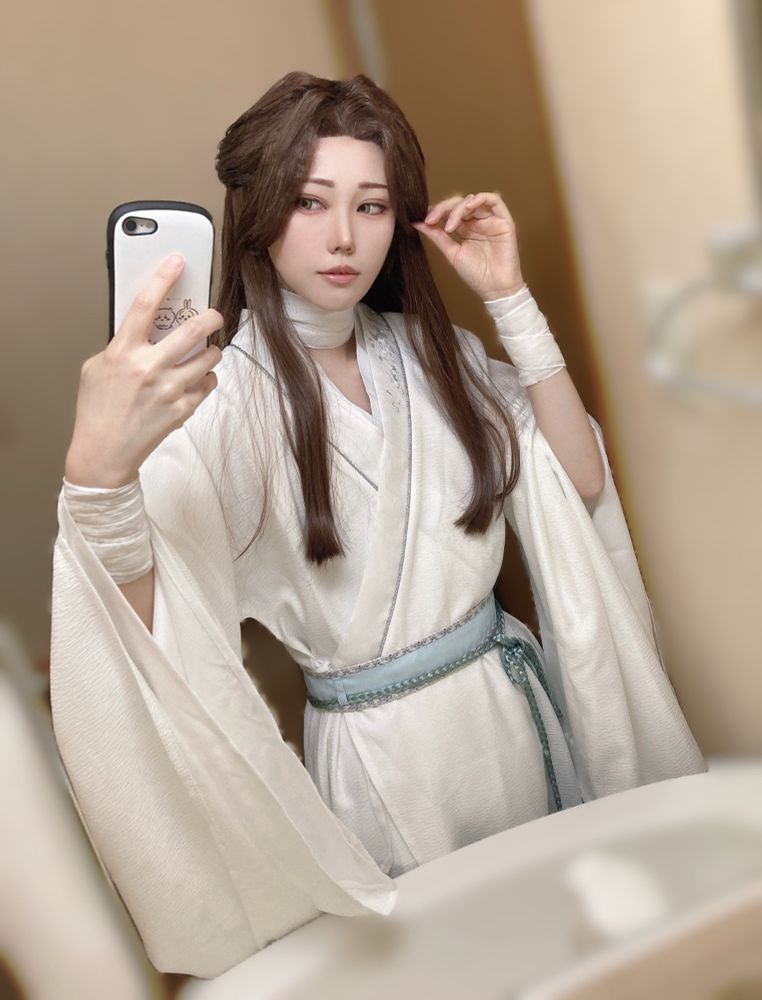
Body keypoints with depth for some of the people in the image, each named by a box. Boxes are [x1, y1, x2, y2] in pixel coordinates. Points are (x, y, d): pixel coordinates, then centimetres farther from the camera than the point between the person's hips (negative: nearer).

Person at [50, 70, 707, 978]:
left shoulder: (429, 350, 1)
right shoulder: (219, 394, -17)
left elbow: (581, 484, -5)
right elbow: (139, 629, -29)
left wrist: (509, 298, -11)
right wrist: (98, 470, -50)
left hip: (519, 708, 5)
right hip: (385, 757, -5)